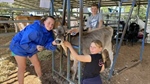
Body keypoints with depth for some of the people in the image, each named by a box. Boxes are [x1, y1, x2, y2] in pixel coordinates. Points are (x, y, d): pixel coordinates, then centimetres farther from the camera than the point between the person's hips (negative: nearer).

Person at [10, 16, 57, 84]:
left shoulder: (49, 32, -12)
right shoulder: (34, 29, -36)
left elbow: (48, 45, -19)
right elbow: (24, 43, -32)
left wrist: (53, 43, -39)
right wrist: (35, 47, -39)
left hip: (31, 49, 7)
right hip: (19, 47, -7)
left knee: (37, 64, 14)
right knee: (22, 68, 2)